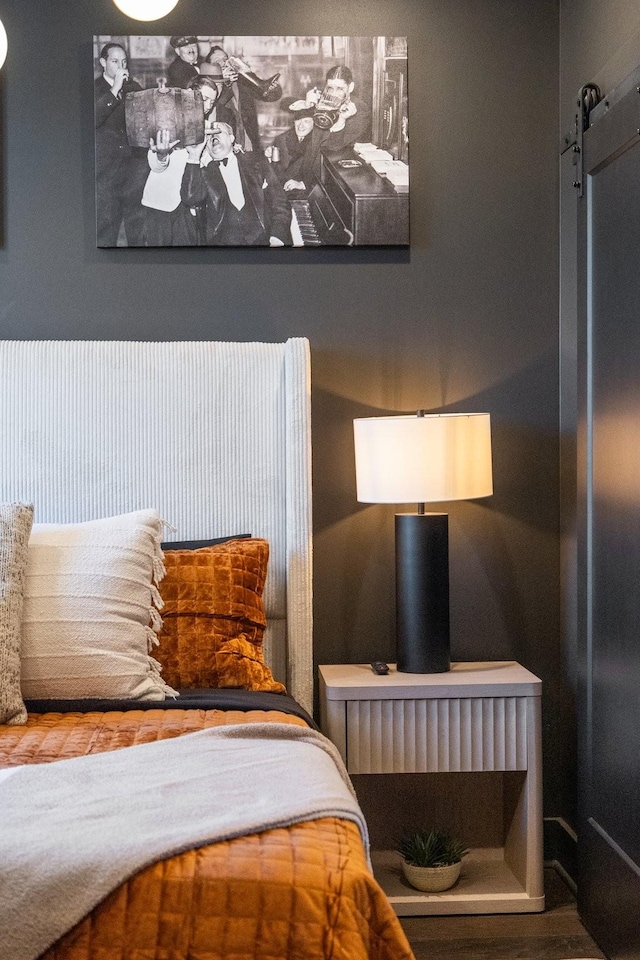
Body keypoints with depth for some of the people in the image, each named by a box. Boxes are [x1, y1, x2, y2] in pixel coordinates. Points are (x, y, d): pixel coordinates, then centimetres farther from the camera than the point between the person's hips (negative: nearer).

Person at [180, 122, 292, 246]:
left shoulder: (256, 160, 13)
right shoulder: (205, 172, 15)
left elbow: (279, 201, 6)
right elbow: (191, 199, -3)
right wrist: (194, 157, -1)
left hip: (262, 239, 0)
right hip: (223, 241, 0)